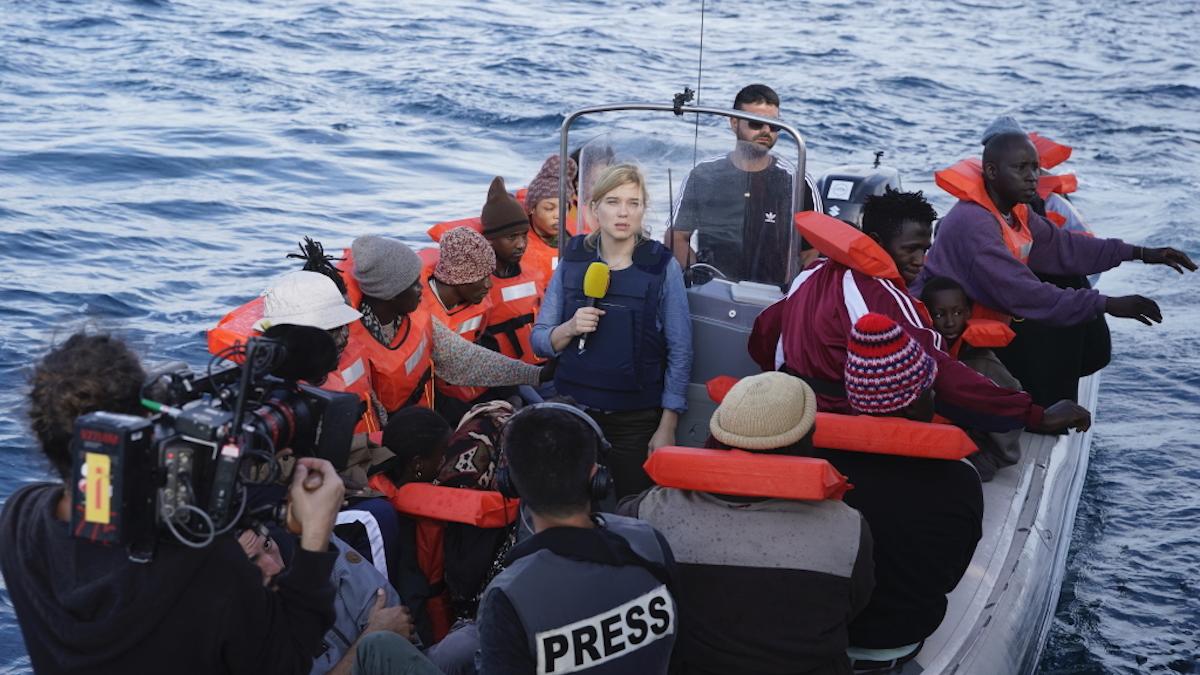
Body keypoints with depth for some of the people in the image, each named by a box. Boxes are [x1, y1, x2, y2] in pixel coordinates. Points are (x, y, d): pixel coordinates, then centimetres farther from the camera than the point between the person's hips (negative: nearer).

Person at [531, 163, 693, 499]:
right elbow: (539, 341, 6)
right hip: (573, 409, 2)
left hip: (636, 420, -2)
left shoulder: (662, 267, -4)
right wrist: (570, 329, -15)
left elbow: (680, 352, -3)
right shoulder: (573, 260, 3)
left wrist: (667, 427, -6)